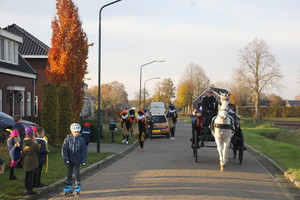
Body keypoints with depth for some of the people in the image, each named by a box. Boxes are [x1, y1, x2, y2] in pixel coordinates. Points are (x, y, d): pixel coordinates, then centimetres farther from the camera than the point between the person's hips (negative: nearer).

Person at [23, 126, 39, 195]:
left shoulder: (24, 142, 4)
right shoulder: (33, 142, -17)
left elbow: (23, 152, 10)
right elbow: (38, 150, -8)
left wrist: (23, 160, 18)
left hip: (26, 160, 7)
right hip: (32, 160, -7)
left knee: (27, 175, 14)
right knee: (31, 175, -4)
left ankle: (27, 189, 23)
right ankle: (30, 190, -3)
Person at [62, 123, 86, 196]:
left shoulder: (81, 140, -1)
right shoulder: (67, 139, -2)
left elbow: (83, 151, 3)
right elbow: (64, 149, -4)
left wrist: (84, 160, 0)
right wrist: (65, 159, -12)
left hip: (77, 160, -1)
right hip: (69, 160, 1)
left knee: (76, 172, -5)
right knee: (69, 173, 9)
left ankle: (77, 186, 9)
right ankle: (69, 187, 19)